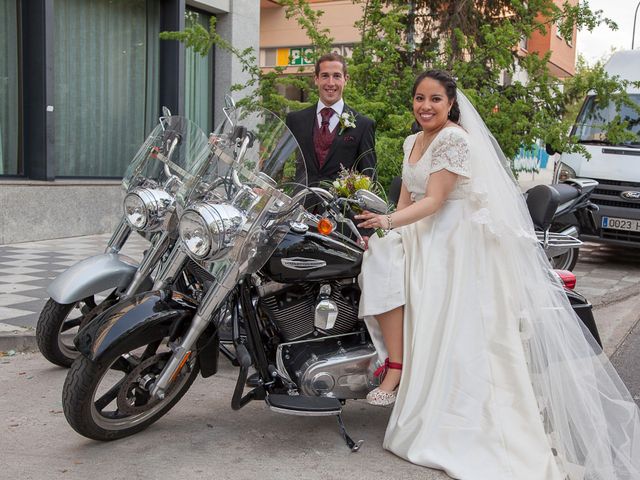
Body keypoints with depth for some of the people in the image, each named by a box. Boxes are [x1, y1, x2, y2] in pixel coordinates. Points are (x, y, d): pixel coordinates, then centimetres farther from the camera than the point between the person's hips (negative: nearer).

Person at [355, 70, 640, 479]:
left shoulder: (454, 138, -10)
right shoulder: (412, 142, 17)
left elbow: (434, 201, -17)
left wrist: (387, 222, -27)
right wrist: (382, 229, -1)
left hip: (457, 245, -8)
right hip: (419, 239, 8)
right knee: (378, 260, -15)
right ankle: (395, 367, -16)